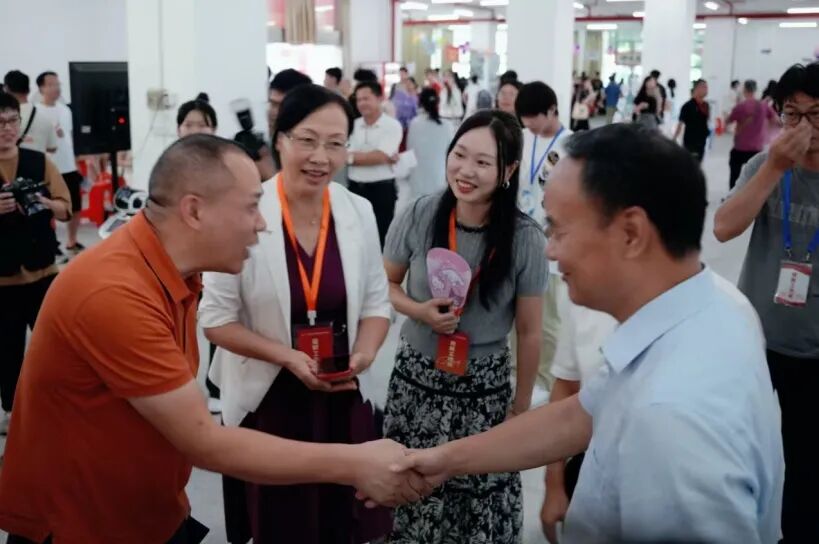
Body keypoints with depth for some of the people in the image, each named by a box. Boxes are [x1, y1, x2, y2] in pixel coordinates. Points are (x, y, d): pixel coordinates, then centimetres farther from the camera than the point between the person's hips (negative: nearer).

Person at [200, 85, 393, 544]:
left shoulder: (359, 213, -2)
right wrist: (288, 357, -21)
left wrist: (362, 356, -13)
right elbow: (216, 318, -10)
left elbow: (376, 302, 6)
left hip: (345, 398, 4)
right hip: (267, 400, -3)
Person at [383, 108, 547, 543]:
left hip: (485, 389, -1)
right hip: (415, 380, 2)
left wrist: (522, 407, 4)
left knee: (480, 504, 3)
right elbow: (385, 284, 6)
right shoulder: (419, 216, -10)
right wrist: (419, 311, -14)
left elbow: (529, 332, -4)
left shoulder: (525, 239, -14)